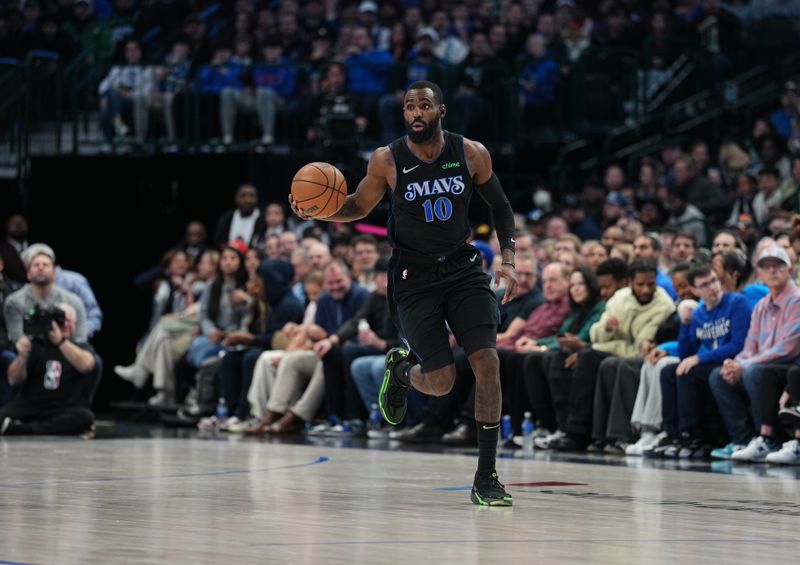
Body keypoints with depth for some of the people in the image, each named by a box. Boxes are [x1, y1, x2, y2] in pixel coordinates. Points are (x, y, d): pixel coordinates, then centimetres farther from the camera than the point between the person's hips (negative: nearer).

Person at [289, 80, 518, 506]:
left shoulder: (471, 154, -5)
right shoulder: (387, 161, -8)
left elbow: (499, 206, 10)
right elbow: (358, 207, 6)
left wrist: (508, 260, -2)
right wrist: (318, 210, -14)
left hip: (463, 269, 2)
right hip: (413, 276, -2)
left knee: (487, 362, -14)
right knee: (442, 380, -8)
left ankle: (486, 479, -6)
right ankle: (401, 369, 33)